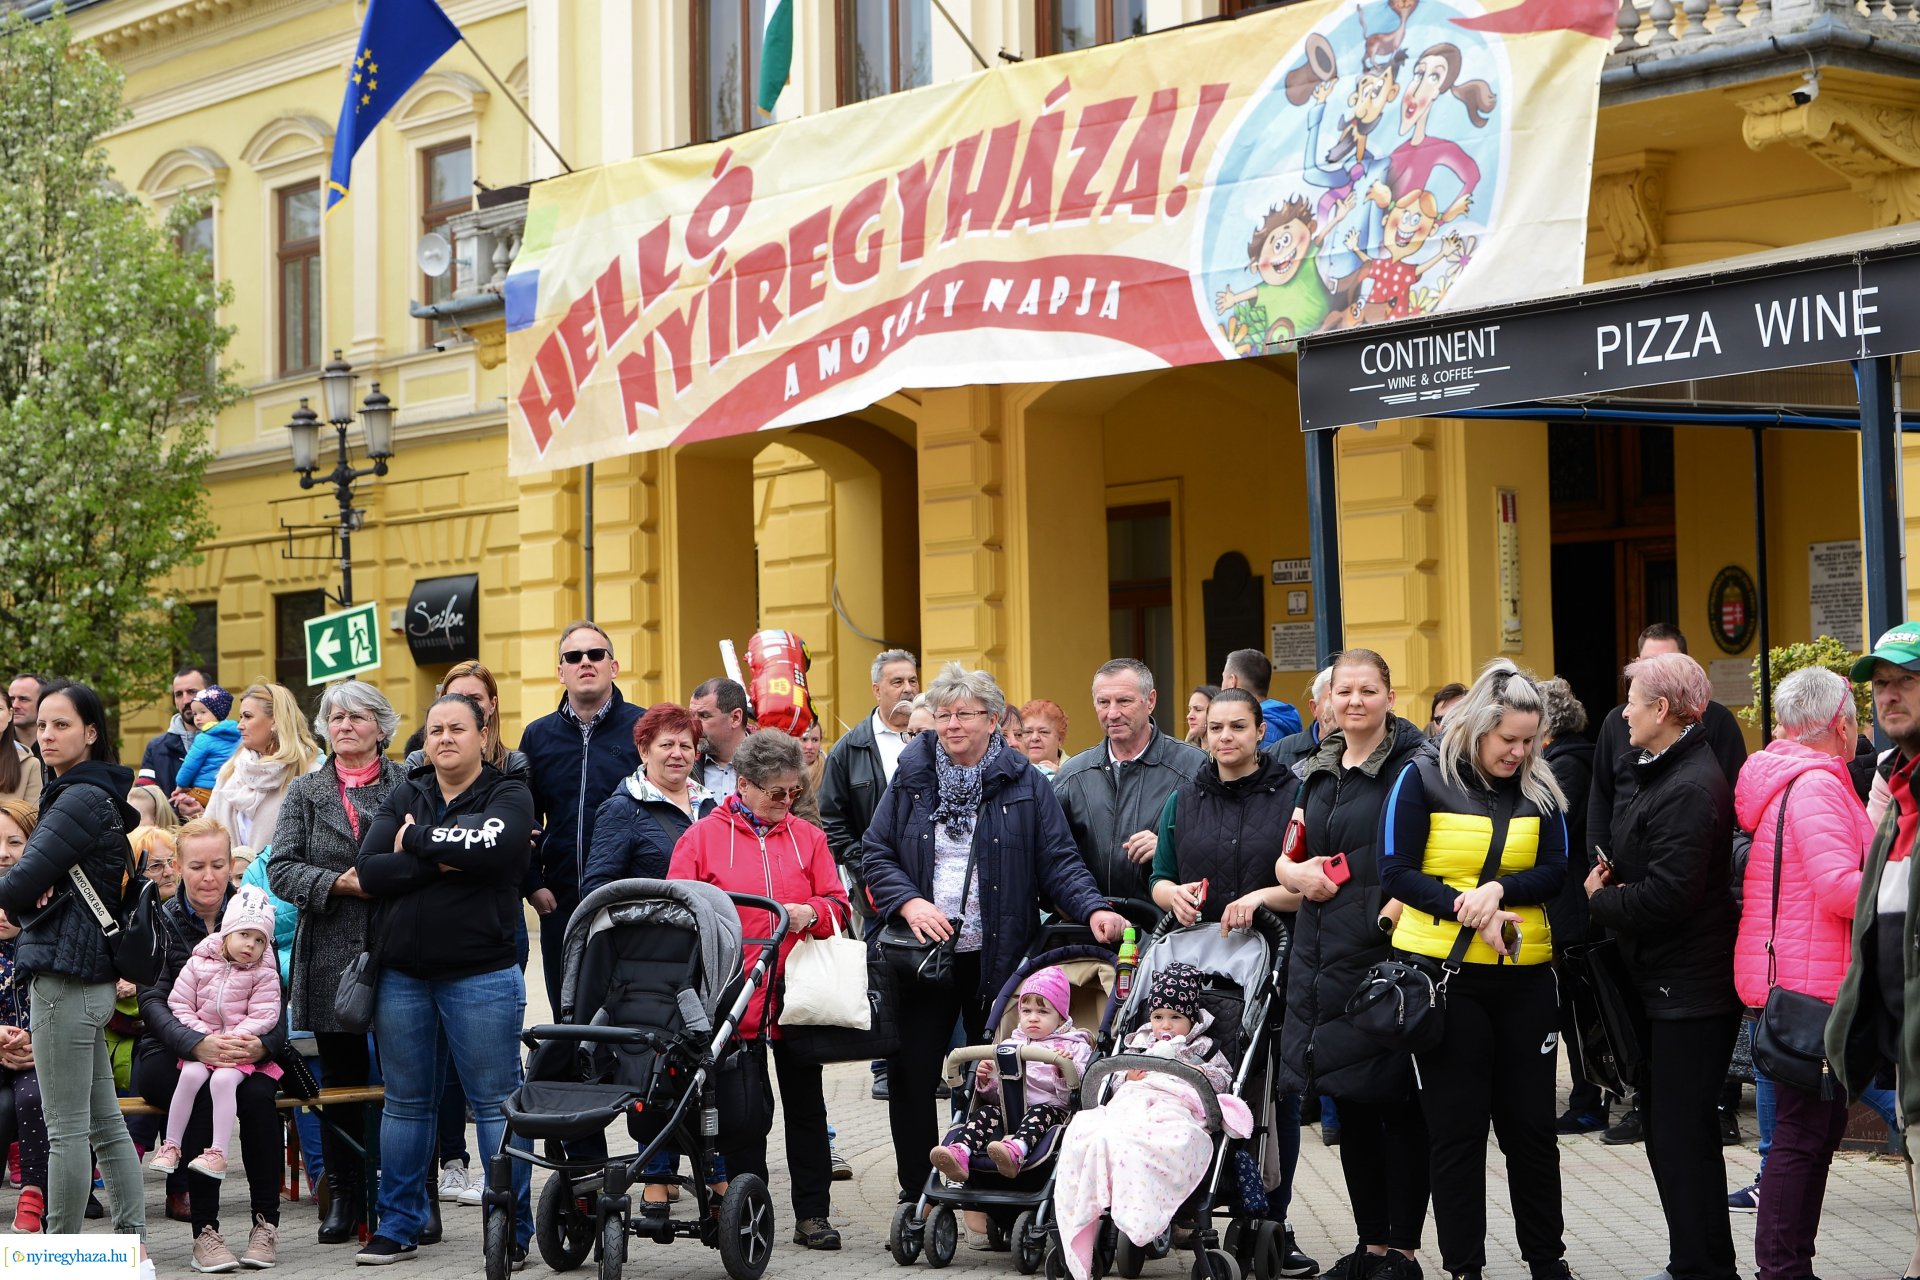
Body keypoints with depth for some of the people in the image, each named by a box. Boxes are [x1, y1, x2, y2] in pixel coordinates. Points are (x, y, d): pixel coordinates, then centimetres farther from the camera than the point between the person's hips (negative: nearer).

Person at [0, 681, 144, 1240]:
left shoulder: (81, 799, -13)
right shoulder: (104, 795, 16)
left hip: (64, 977, -10)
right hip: (92, 977, 10)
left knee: (66, 1130, -4)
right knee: (105, 1122, 12)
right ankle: (131, 1239, 15)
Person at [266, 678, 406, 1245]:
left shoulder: (409, 785, 6)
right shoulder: (306, 792, 11)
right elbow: (281, 868, 2)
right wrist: (337, 884, -13)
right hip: (331, 958, 2)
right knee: (341, 1080, 7)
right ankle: (345, 1198, 16)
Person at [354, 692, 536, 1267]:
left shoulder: (509, 796, 1)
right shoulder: (405, 796, 11)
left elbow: (490, 848, -22)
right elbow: (370, 870, -3)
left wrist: (416, 838, -10)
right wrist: (442, 862, -14)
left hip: (480, 975, -4)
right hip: (403, 975, 4)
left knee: (495, 1104, -2)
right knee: (405, 1102, 11)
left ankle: (512, 1229, 5)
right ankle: (398, 1226, 20)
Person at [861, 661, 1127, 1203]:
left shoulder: (1025, 783, 2)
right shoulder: (912, 778, 7)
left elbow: (1058, 860, -1)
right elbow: (876, 853, 7)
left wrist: (1093, 910, -18)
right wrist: (909, 902, -11)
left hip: (997, 959, -1)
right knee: (911, 1077, 2)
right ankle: (915, 1199, 12)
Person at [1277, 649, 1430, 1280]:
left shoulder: (1411, 767, -7)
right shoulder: (1318, 771, 14)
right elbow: (1297, 851, 22)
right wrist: (1292, 869, 1)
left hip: (1387, 958, -7)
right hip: (1325, 955, 7)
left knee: (1398, 1106, -1)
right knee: (1350, 1103, 11)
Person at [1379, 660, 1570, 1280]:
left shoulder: (1539, 787, 4)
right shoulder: (1424, 777, -7)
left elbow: (1556, 872, 0)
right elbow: (1396, 873, -10)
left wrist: (1500, 889, -19)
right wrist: (1465, 907, -22)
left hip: (1524, 973, 3)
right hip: (1443, 972, -3)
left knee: (1531, 1122, 9)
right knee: (1456, 1128, 3)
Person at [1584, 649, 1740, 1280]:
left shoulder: (1690, 789, -21)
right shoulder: (1665, 772, 13)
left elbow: (1665, 897, -26)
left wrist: (1600, 900, -10)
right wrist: (1613, 879, 0)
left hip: (1690, 988, -11)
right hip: (1665, 981, 11)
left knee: (1683, 1134, -5)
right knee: (1665, 1125, 17)